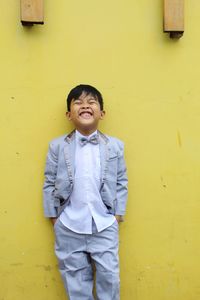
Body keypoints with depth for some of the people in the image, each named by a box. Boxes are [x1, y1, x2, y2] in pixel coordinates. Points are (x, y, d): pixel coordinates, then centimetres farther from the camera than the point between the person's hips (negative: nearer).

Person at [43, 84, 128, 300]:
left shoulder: (115, 146, 0)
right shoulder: (57, 146, -2)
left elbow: (121, 181, 4)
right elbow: (49, 182, 2)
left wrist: (118, 214, 1)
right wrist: (53, 215, 1)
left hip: (105, 225, 0)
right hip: (68, 226, 0)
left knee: (109, 274, 11)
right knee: (75, 276, 15)